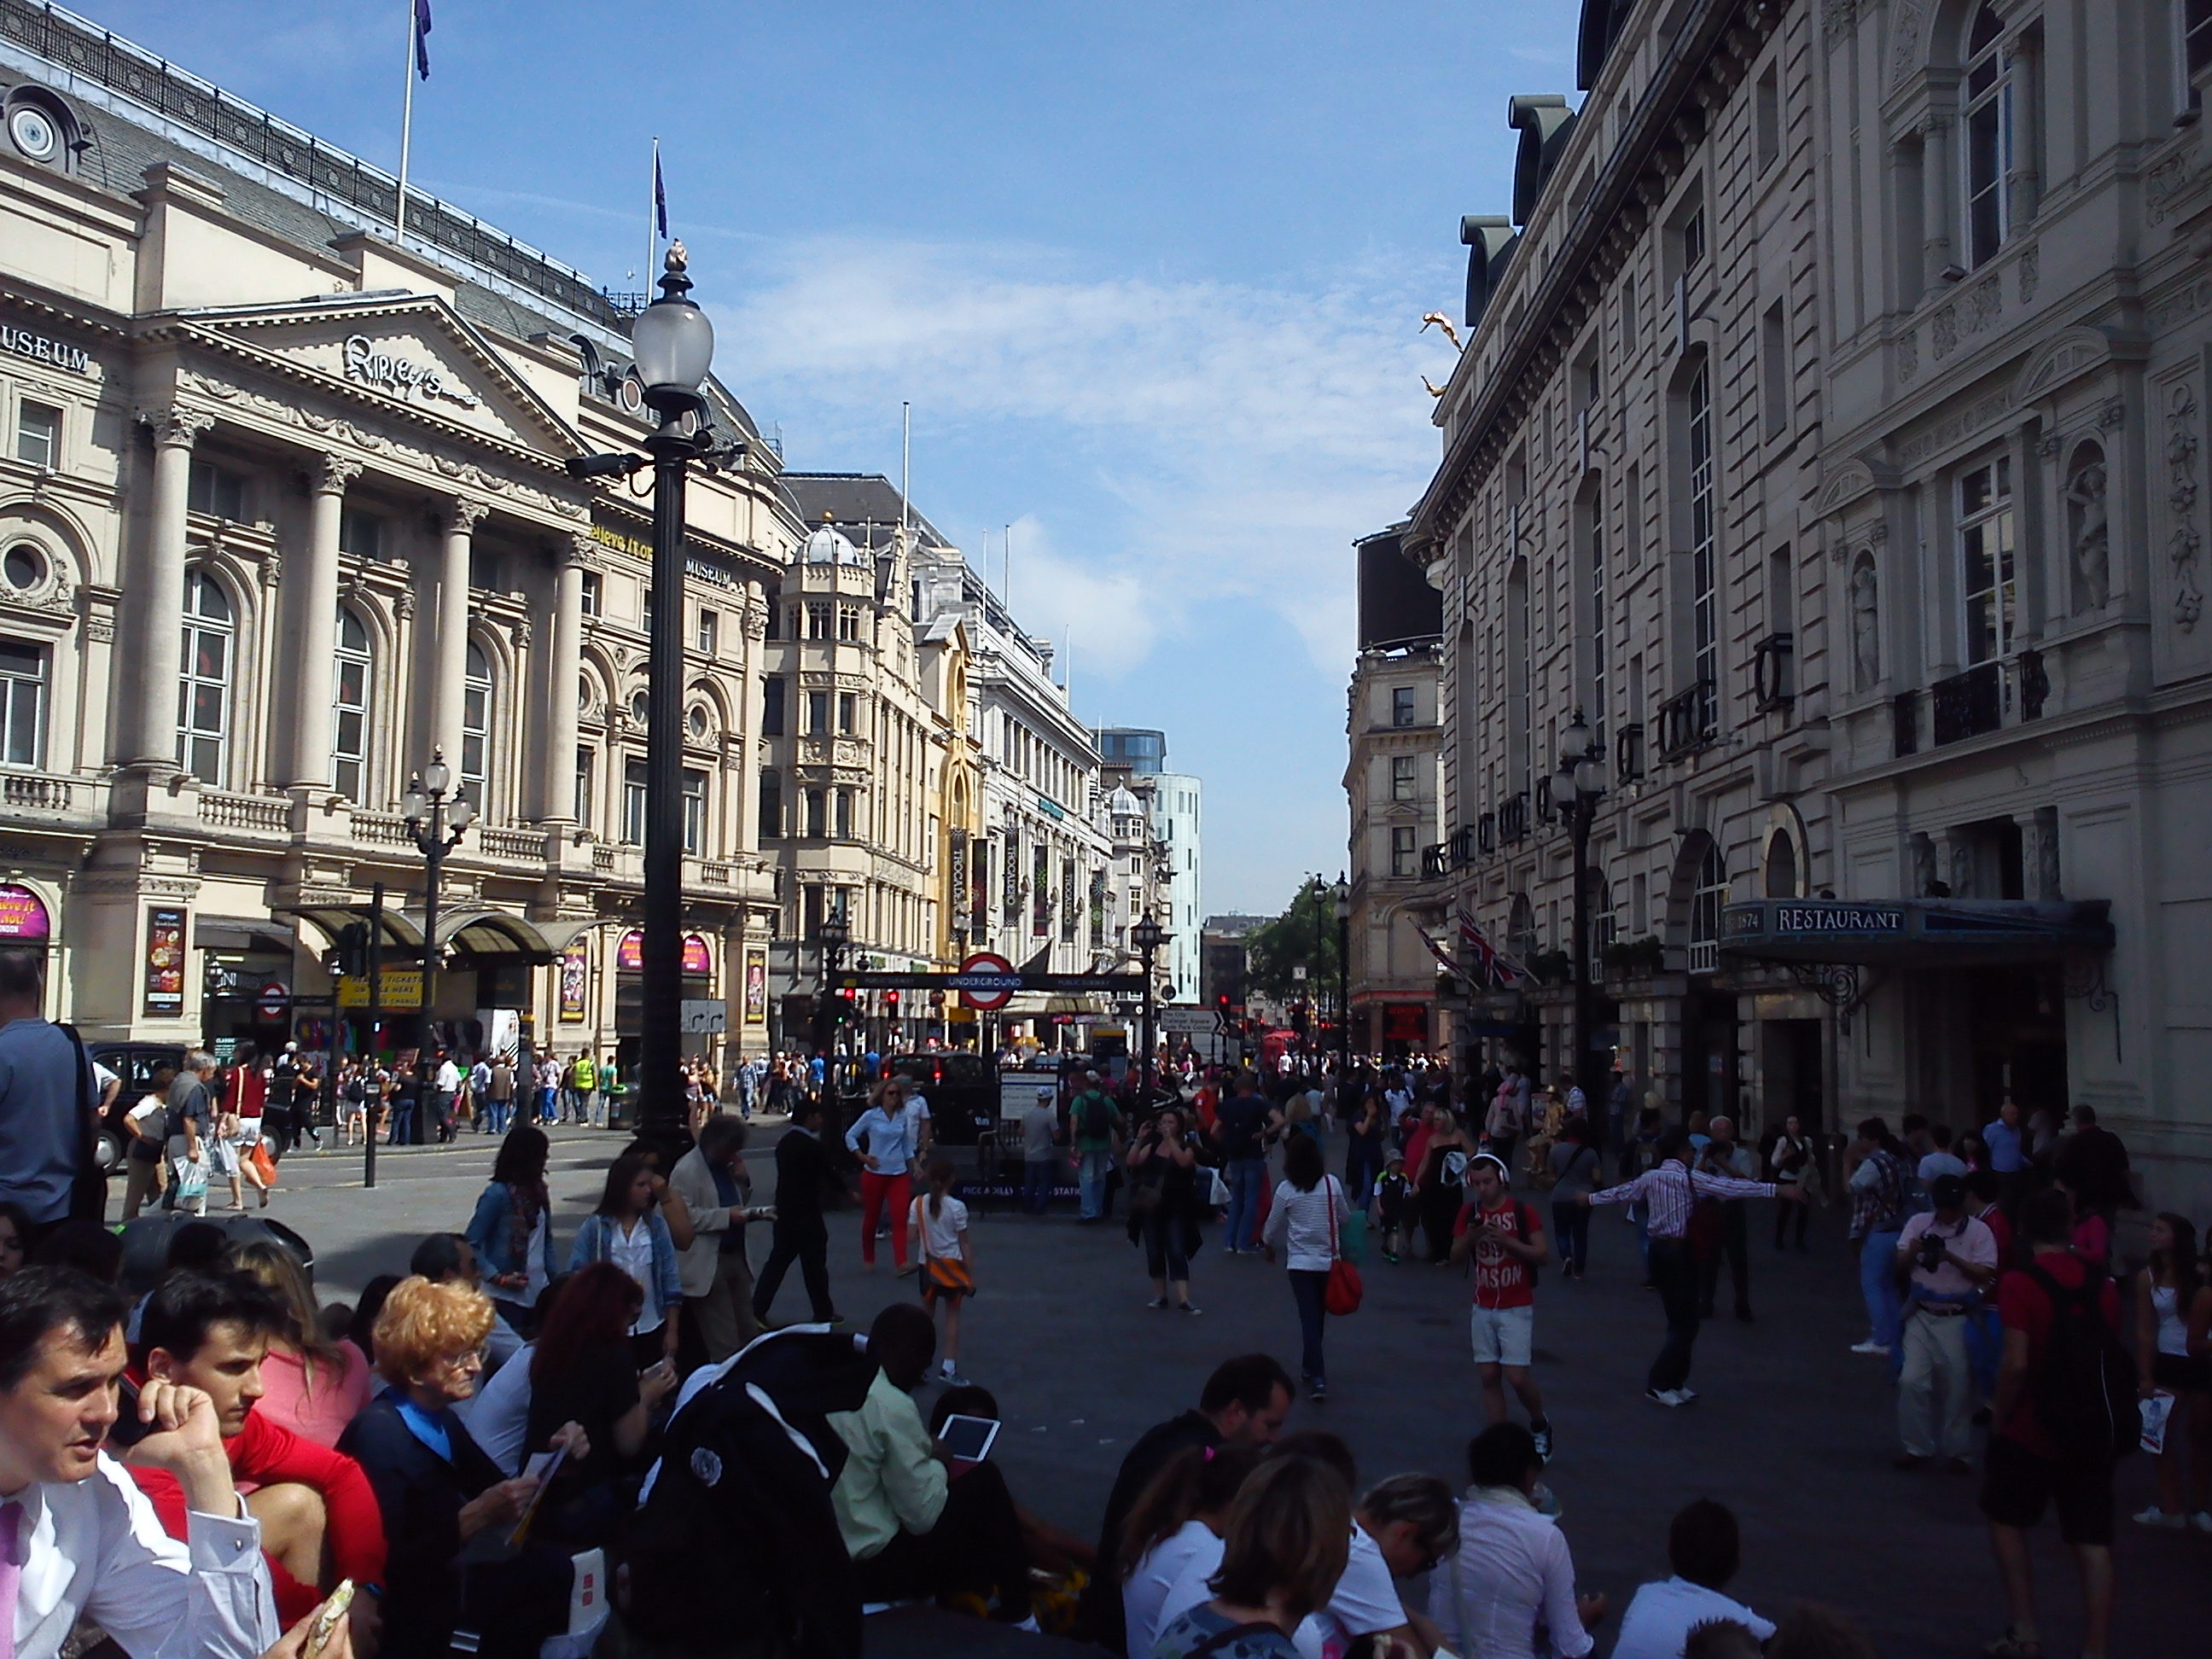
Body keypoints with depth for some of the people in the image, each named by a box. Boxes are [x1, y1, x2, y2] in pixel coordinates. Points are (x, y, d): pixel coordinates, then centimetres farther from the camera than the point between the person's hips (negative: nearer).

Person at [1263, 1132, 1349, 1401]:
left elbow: (1273, 1225, 2)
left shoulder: (1286, 1189, -8)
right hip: (1329, 1260, 2)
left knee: (1309, 1318, -3)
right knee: (1318, 1317, 16)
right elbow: (1345, 1217, 8)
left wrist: (1270, 1246, 22)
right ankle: (1310, 1367, 29)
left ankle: (1317, 1378, -14)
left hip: (1300, 1262, -2)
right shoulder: (1331, 1183, -3)